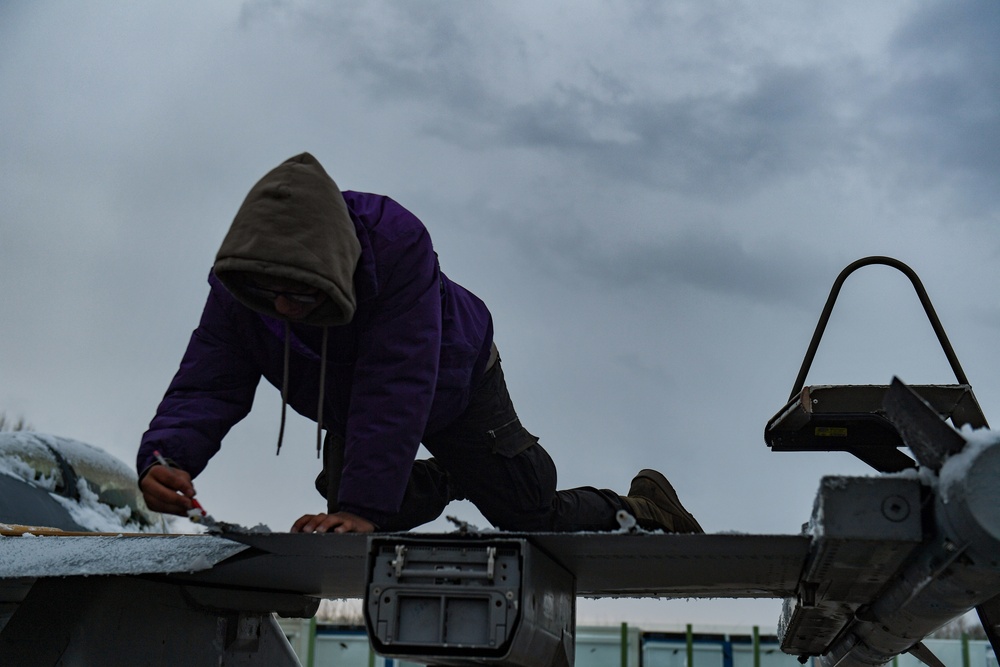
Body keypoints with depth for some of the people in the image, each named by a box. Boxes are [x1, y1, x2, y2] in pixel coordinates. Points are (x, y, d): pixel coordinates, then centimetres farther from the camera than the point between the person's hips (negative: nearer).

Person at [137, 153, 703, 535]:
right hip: (349, 411, 5)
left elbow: (397, 387, -45)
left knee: (534, 517, -5)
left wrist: (363, 505, -51)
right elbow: (209, 384, -31)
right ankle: (440, 482, 24)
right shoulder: (235, 285, -27)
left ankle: (637, 507, 27)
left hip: (453, 384, -4)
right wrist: (166, 456, -53)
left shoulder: (396, 244, -41)